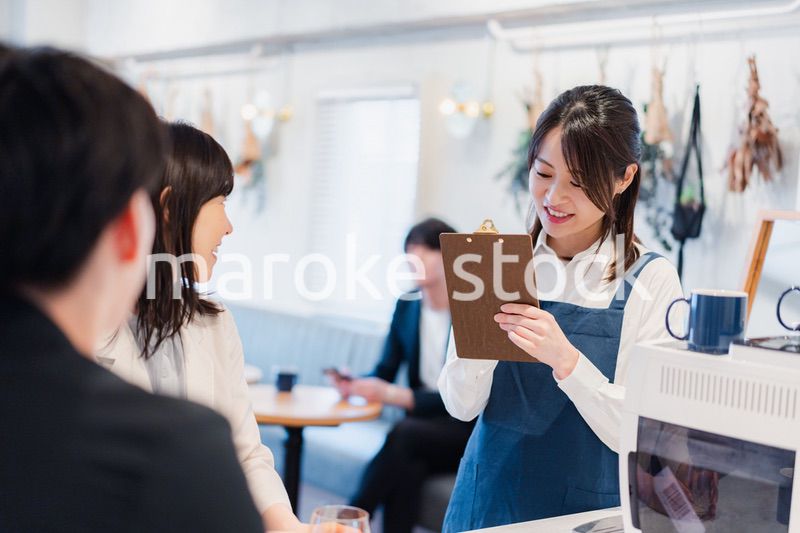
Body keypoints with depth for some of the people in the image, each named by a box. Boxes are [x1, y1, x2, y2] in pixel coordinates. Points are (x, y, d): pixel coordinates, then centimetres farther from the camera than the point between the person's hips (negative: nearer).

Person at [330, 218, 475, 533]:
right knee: (406, 465, -32)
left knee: (405, 433, -33)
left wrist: (392, 395, -29)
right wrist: (356, 384, -16)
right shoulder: (407, 306, 5)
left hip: (467, 434, -4)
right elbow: (385, 371, 8)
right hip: (422, 426, 4)